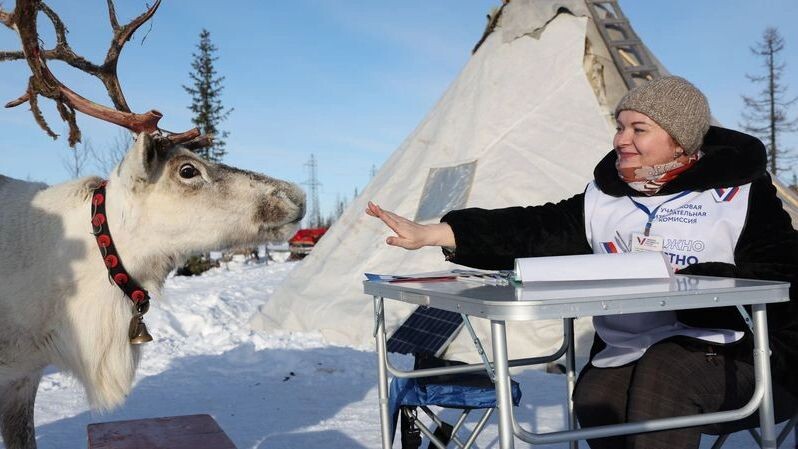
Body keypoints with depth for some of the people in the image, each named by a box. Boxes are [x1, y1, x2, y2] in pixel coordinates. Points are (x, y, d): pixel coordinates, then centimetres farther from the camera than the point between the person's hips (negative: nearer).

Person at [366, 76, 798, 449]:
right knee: (596, 401, -26)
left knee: (663, 371, -32)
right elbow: (534, 229, -1)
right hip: (625, 356, 4)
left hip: (731, 354, -3)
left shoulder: (740, 194, -3)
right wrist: (429, 233, -11)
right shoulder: (603, 197, 8)